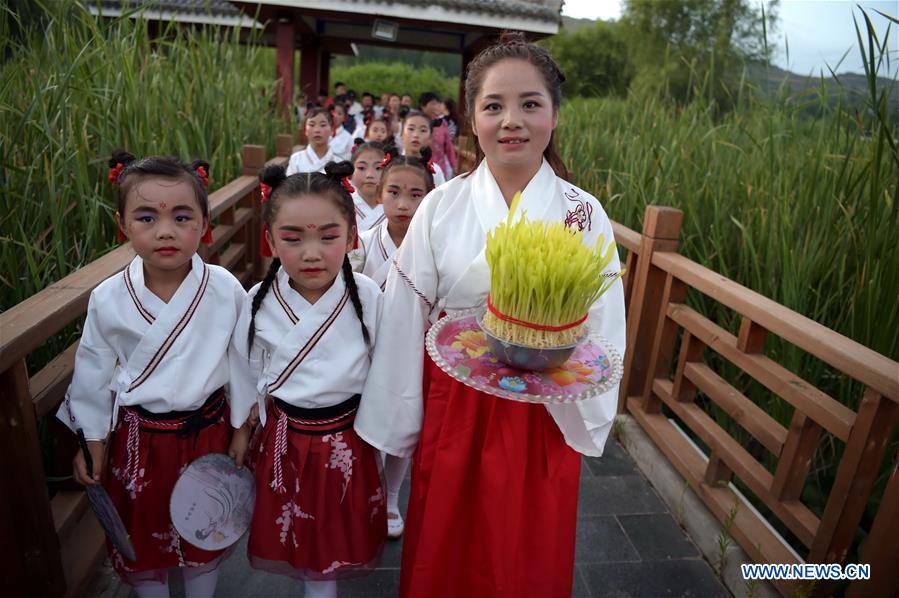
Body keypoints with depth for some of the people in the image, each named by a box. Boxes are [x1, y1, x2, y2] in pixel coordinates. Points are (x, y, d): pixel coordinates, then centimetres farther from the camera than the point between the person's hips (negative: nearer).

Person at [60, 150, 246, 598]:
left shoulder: (226, 289, -16)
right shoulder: (107, 299, -14)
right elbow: (93, 373, 0)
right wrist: (92, 439, 7)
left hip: (207, 431, 0)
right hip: (138, 437, 1)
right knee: (142, 536, 21)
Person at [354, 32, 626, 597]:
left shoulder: (583, 213, -7)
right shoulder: (441, 206, -7)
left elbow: (603, 332, -4)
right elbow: (405, 323, -2)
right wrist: (393, 425, 3)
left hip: (545, 417, 0)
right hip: (453, 409, 1)